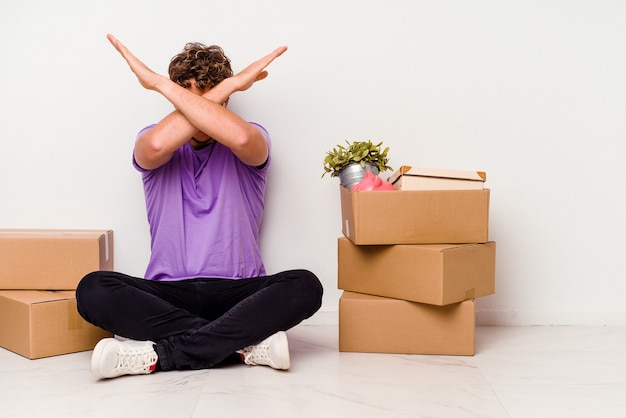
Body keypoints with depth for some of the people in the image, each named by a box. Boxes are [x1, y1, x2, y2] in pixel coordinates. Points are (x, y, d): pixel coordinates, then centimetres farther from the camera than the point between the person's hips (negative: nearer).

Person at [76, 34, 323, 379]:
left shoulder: (252, 140, 5)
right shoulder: (151, 139, 7)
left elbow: (240, 137, -24)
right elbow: (157, 145, -22)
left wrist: (159, 83, -16)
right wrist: (231, 82, -17)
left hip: (239, 292, 0)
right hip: (169, 293, 1)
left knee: (305, 286, -29)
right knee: (93, 290, -27)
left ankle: (159, 354, -26)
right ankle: (247, 344, -26)